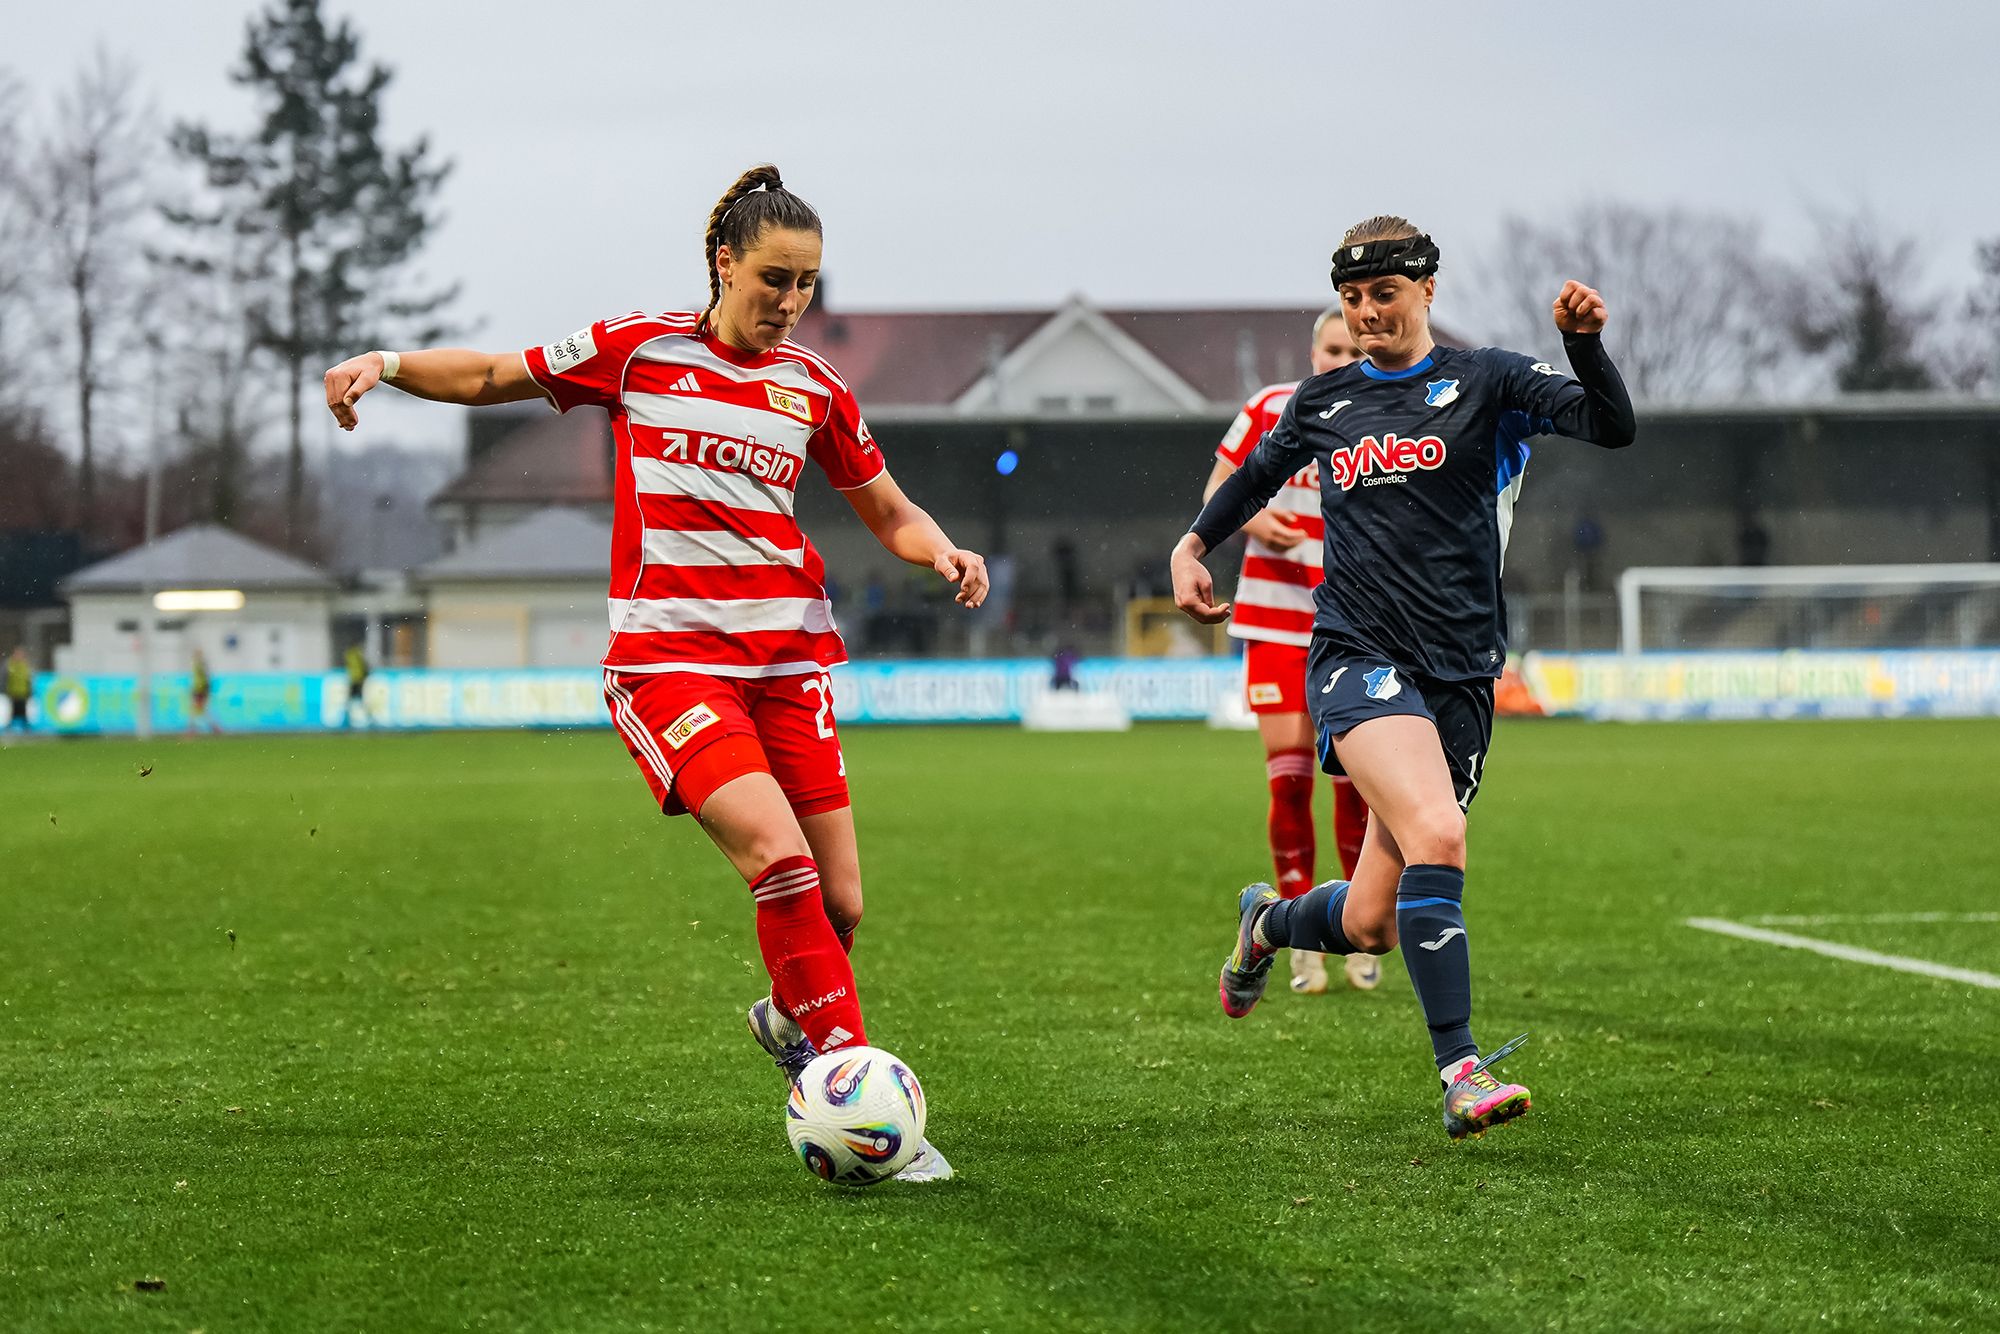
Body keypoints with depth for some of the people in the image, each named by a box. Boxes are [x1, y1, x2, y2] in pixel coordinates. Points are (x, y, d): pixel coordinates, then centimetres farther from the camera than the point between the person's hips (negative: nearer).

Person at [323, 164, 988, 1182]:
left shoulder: (813, 387, 10)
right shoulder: (640, 349, 2)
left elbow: (888, 513, 20)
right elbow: (494, 377, 12)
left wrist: (943, 553, -1)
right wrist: (389, 362, -3)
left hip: (791, 655, 4)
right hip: (667, 651, -4)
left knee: (839, 904, 0)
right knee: (779, 855, -24)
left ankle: (790, 1019, 33)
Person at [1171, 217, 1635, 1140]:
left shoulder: (1484, 382, 5)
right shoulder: (1322, 404, 13)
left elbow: (1611, 428, -8)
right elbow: (1256, 476, 33)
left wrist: (1584, 343, -23)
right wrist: (1193, 546, 24)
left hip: (1459, 676, 1)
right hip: (1357, 656, -1)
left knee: (1371, 925, 2)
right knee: (1436, 833, -29)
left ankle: (1267, 924, 38)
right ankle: (1461, 1073, -27)